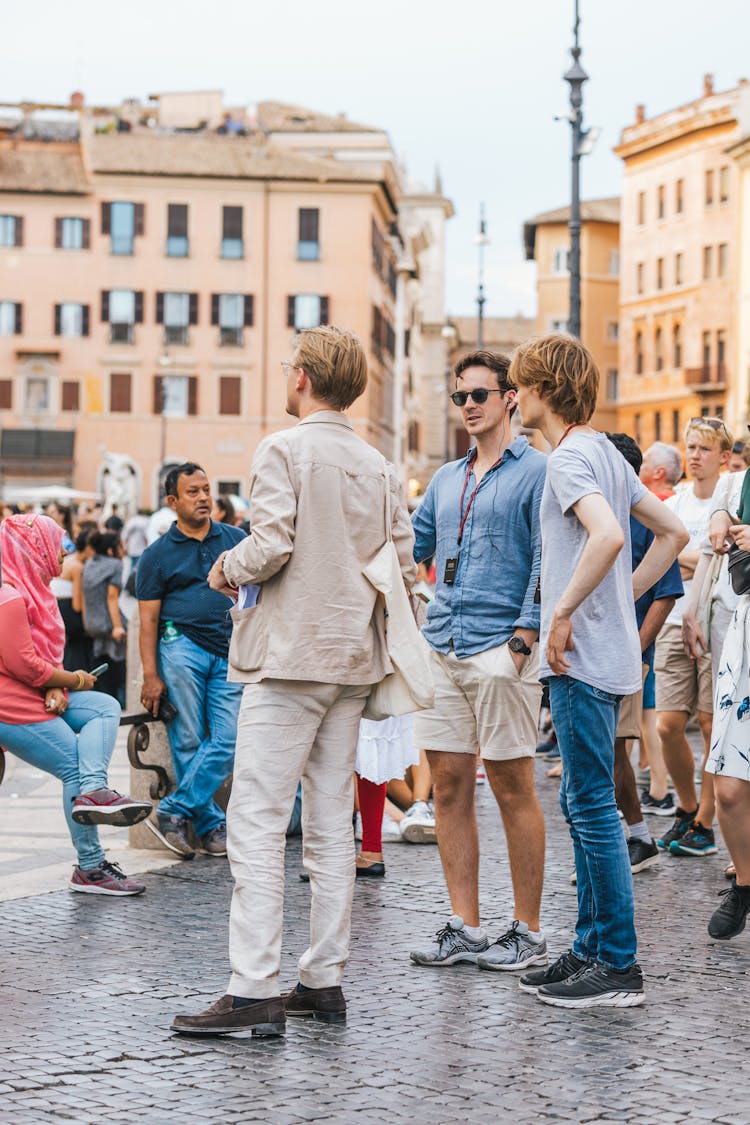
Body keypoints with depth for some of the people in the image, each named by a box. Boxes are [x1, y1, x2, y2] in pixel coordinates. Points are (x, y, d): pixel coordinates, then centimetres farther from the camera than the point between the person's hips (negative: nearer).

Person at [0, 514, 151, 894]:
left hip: (37, 696, 11)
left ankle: (93, 790, -18)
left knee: (105, 707, 3)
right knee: (75, 770, -7)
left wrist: (56, 689, -6)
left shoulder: (32, 591, 15)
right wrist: (72, 681, -9)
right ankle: (90, 869, -1)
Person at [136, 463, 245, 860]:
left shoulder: (235, 540, 12)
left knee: (229, 739, -9)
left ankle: (173, 813, -4)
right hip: (181, 646, -2)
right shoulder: (158, 554, 4)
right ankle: (210, 825, 6)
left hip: (230, 653, 2)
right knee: (188, 742, -2)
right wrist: (150, 676, -6)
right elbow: (148, 619, 2)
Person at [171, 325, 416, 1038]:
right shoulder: (377, 465, 11)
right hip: (354, 658, 7)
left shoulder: (283, 450, -9)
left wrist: (228, 569, 1)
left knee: (256, 822, -7)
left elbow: (271, 545, -19)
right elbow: (403, 566, 9)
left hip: (290, 655, -7)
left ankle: (254, 992, -11)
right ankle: (324, 980, 13)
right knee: (331, 824, 11)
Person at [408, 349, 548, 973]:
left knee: (512, 788, -2)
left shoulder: (537, 471, -2)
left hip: (501, 648, -7)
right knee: (449, 786, 6)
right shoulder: (446, 479, 18)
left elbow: (546, 560, -8)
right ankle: (465, 928, 13)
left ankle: (528, 933, 6)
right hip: (442, 648, 7)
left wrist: (524, 637, -16)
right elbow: (411, 546, 25)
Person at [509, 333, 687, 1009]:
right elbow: (673, 533, 21)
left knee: (594, 808, -6)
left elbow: (608, 536, -31)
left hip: (583, 657, -10)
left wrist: (563, 613, -22)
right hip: (609, 652, 10)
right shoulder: (607, 453, 15)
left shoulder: (570, 457, -13)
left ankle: (619, 968, -2)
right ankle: (592, 947, 21)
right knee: (583, 803, 15)